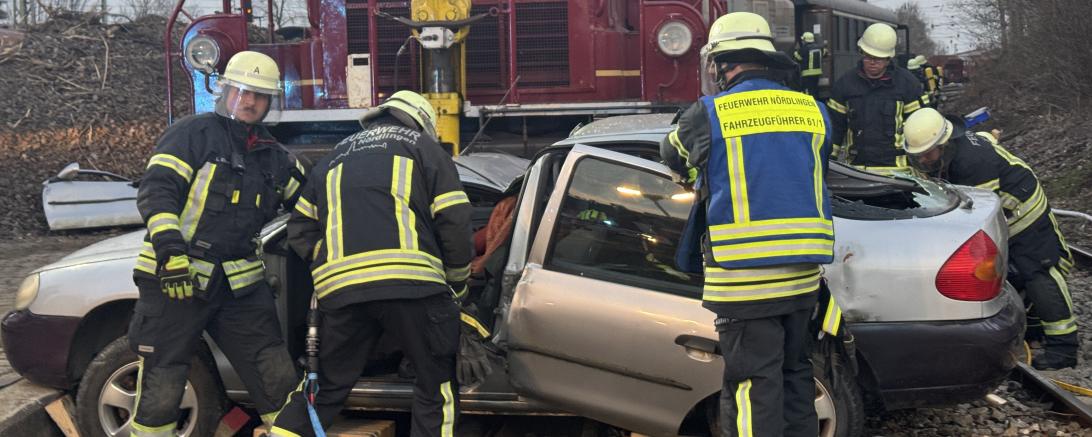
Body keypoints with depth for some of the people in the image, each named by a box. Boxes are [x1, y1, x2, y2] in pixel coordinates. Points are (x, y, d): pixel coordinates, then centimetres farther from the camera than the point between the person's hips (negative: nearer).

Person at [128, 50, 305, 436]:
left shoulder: (274, 157, 14)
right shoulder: (194, 133, -4)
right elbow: (156, 190, -14)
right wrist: (170, 250, -26)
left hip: (241, 284, 5)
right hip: (175, 277, -5)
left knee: (278, 378, 3)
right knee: (161, 389, 2)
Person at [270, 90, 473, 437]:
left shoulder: (336, 157, 28)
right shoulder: (423, 145, 16)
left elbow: (301, 230, 24)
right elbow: (454, 220, 5)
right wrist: (458, 281, 16)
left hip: (339, 288, 5)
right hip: (411, 281, -4)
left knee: (325, 386, 20)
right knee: (437, 386, 9)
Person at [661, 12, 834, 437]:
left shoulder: (708, 114, -4)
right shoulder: (812, 111, 8)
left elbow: (672, 154, 15)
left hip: (744, 280, -5)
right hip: (802, 275, 5)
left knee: (753, 386, 1)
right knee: (794, 373, 19)